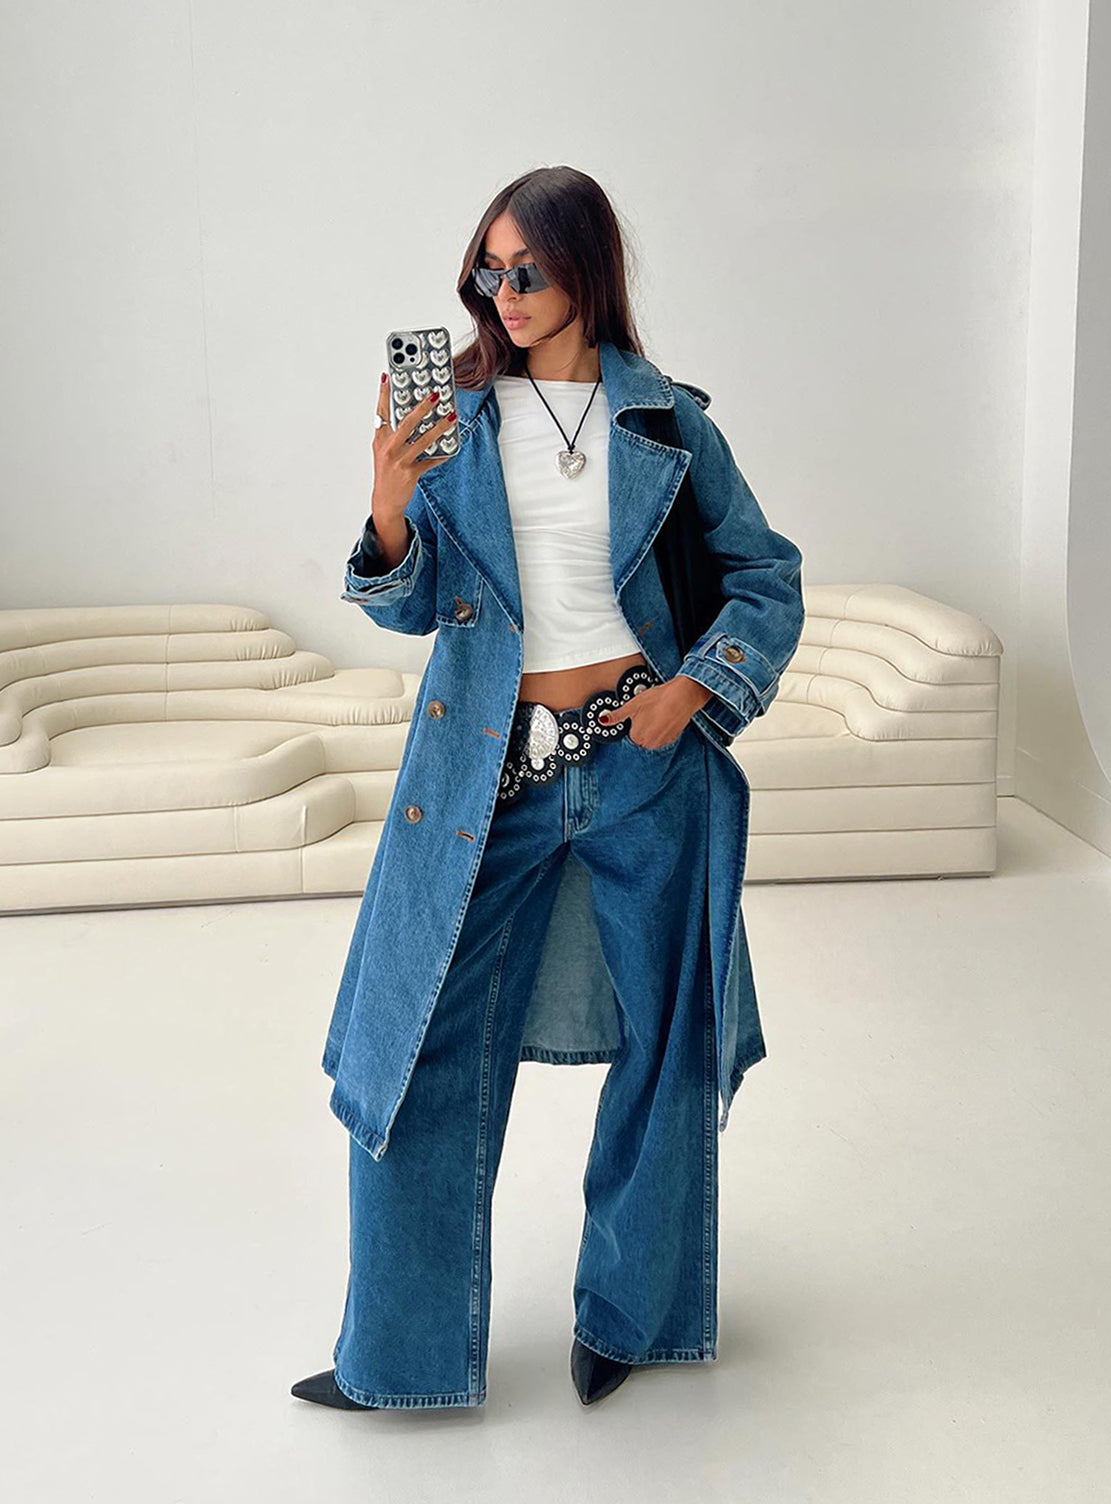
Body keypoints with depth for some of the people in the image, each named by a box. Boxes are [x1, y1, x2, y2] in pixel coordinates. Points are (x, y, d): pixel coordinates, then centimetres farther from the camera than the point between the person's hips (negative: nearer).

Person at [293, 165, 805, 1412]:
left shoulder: (668, 418, 1)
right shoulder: (458, 412, 2)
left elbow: (766, 575, 8)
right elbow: (412, 606, 2)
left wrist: (696, 688, -6)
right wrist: (390, 510, -17)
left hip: (643, 762, 0)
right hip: (491, 768, 0)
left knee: (662, 1040, 11)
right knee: (425, 1049, 1)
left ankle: (628, 1312, 34)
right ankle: (405, 1352, 20)